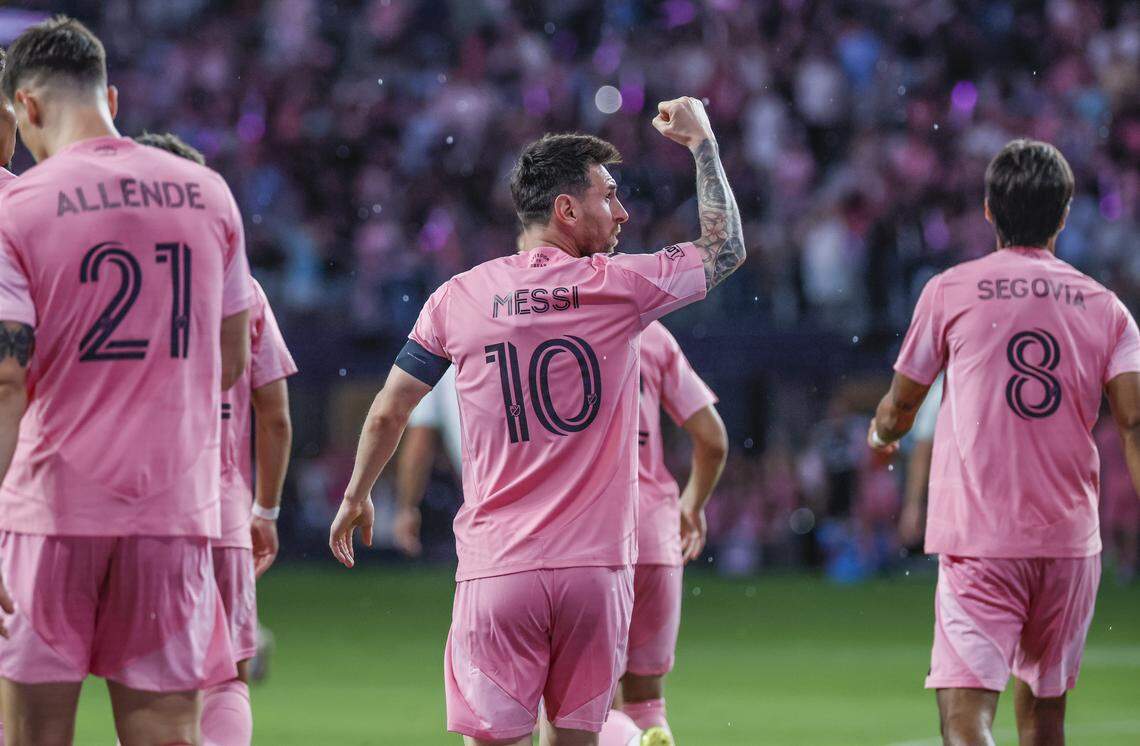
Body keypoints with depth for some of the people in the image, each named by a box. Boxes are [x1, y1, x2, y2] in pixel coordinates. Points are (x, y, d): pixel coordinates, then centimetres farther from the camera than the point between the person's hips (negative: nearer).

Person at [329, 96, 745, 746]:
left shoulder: (459, 298, 3)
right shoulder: (621, 287, -1)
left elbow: (388, 414, 12)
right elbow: (727, 248, 16)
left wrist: (357, 497, 29)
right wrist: (701, 141, 27)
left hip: (497, 569, 0)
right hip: (596, 567, 0)